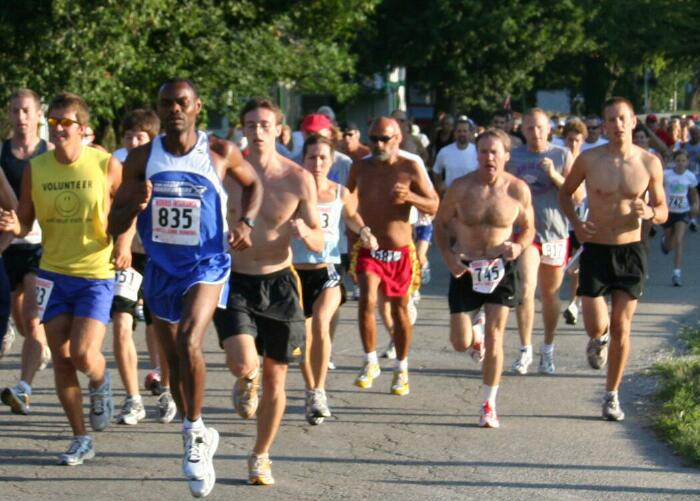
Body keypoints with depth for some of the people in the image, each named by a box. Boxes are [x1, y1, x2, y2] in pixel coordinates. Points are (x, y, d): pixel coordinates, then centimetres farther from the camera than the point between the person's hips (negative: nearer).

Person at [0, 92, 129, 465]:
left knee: (84, 354, -15)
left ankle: (100, 383, 24)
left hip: (96, 274, -3)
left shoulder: (107, 165, -9)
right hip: (53, 273, 3)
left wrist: (124, 241, -13)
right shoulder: (35, 169, -2)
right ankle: (81, 439, 18)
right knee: (61, 360, 4)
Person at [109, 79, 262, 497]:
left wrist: (246, 221, -5)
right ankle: (198, 436, 33)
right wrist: (135, 204, -21)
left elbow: (254, 184, 13)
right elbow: (115, 225, 1)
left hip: (206, 265, -4)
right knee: (173, 357, 13)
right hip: (161, 268, 4)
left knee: (189, 343, -25)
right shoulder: (142, 158, -2)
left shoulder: (220, 153, -7)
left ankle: (195, 433, -9)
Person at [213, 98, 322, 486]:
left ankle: (261, 457, 27)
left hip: (279, 284, 1)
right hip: (235, 282, -1)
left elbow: (319, 243, 0)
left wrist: (304, 232, -23)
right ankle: (245, 386, 16)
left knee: (275, 380, 6)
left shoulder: (298, 179, -4)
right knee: (244, 364, -23)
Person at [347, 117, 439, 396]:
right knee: (367, 300, -21)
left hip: (399, 252, -1)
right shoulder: (360, 168, 4)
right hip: (367, 248, 1)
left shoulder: (410, 168, -5)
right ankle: (370, 363, -7)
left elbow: (434, 206, -6)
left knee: (399, 309, 11)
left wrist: (409, 196, -24)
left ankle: (401, 370, 27)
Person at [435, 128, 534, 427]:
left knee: (494, 336, -4)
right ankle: (474, 339, 39)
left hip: (501, 268, 0)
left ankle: (489, 405, 8)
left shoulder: (518, 190, -8)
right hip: (465, 268, 0)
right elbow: (440, 223, 3)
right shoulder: (461, 188, -9)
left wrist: (519, 246, -16)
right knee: (460, 343, -1)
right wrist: (448, 257, -12)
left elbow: (528, 228, 6)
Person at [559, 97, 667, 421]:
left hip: (631, 252, 1)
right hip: (596, 250, -1)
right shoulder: (589, 160, -6)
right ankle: (599, 339, 31)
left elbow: (663, 212, 5)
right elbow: (565, 193, 10)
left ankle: (612, 396, 15)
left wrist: (649, 213, -19)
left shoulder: (650, 163, -3)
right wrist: (575, 222, -9)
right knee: (596, 326, -8)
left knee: (621, 329, 1)